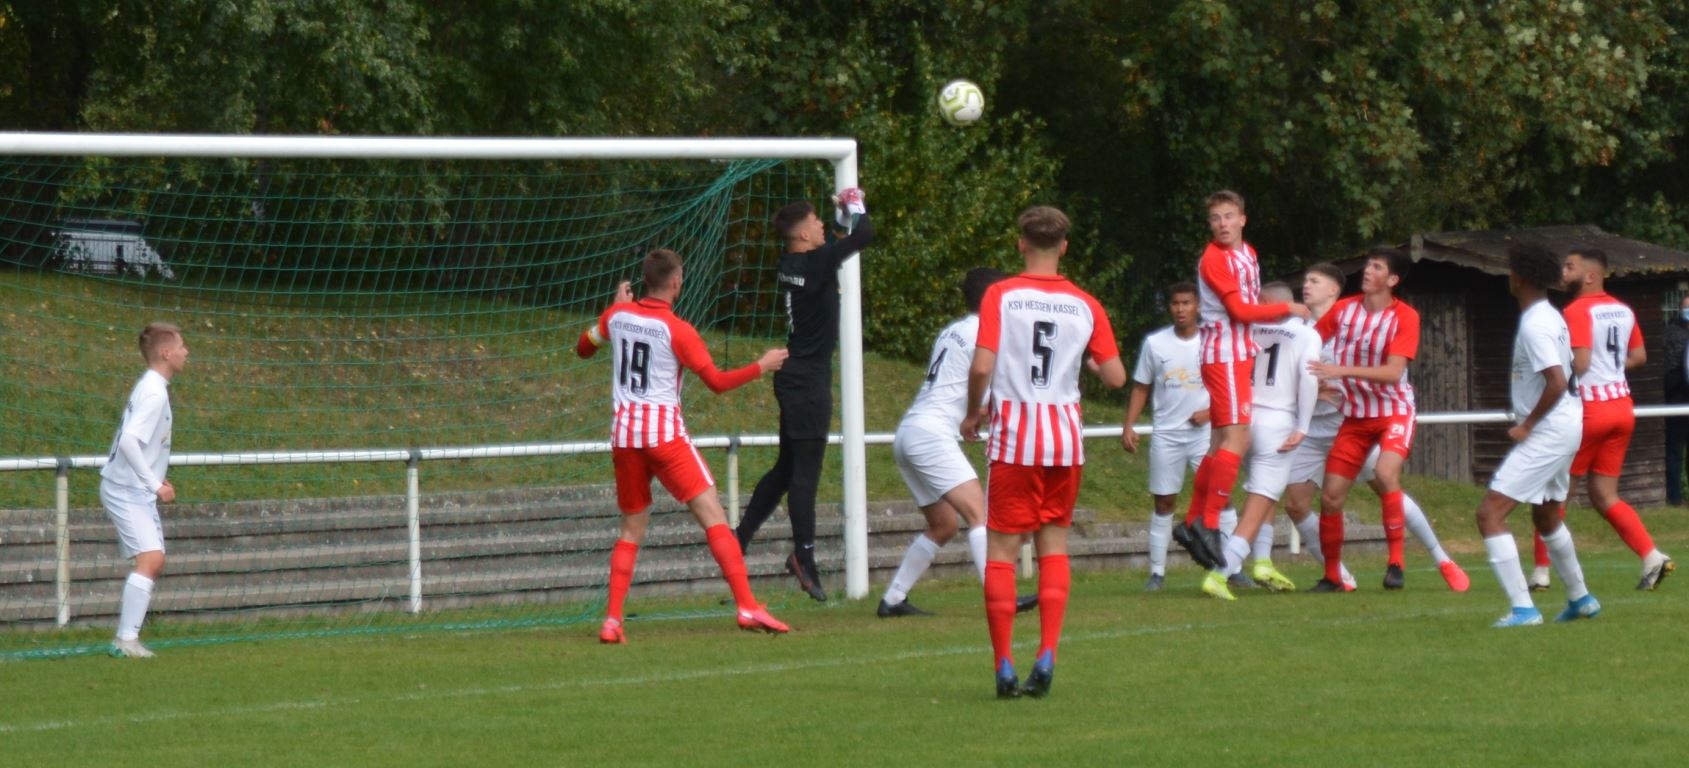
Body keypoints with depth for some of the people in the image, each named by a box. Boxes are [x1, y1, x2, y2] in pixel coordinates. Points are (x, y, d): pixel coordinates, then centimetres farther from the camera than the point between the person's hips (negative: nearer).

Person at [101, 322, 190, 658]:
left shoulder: (152, 388, 13)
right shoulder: (154, 393, -18)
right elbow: (128, 441, -28)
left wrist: (157, 482, 14)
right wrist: (155, 484, -23)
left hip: (137, 491, 10)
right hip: (126, 489, -10)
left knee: (154, 562, 12)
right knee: (150, 558, -19)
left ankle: (127, 638, 16)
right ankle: (126, 640, -20)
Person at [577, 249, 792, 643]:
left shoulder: (617, 315, 6)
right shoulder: (676, 330, -7)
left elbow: (583, 347, 24)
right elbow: (717, 381, -8)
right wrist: (762, 367, 6)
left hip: (623, 433, 5)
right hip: (664, 432, -5)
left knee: (632, 529, 15)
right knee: (713, 517, -5)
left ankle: (611, 621, 4)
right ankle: (747, 607, -16)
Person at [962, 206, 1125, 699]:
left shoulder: (1000, 297, -5)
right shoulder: (1085, 306, 2)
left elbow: (982, 366, -14)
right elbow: (1115, 377, 0)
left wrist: (973, 413, 4)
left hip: (1013, 435, -3)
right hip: (1065, 432, 3)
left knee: (1001, 549, 3)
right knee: (1054, 544, 13)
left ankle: (1004, 667, -2)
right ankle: (1047, 654, -1)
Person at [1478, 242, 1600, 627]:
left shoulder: (1534, 325, -19)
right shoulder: (1552, 317, 12)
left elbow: (1557, 382, -27)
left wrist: (1527, 425, -17)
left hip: (1547, 432, -11)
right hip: (1567, 426, 11)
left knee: (1490, 512, -13)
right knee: (1546, 516, 28)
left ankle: (1522, 608, -18)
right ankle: (1580, 599, 39)